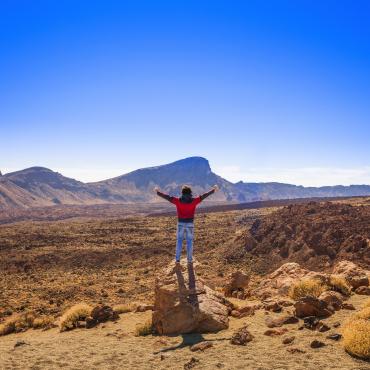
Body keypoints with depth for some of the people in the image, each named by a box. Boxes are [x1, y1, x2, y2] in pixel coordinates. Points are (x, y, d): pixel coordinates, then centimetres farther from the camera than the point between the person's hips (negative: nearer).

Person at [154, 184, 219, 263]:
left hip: (181, 223, 1)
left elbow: (167, 197, 5)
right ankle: (189, 259, 11)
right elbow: (204, 195, 1)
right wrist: (213, 190, 10)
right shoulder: (194, 201, -6)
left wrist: (158, 192, 18)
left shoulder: (178, 200, -4)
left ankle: (177, 259, 10)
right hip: (190, 224, -1)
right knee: (189, 241, 8)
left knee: (179, 241, 10)